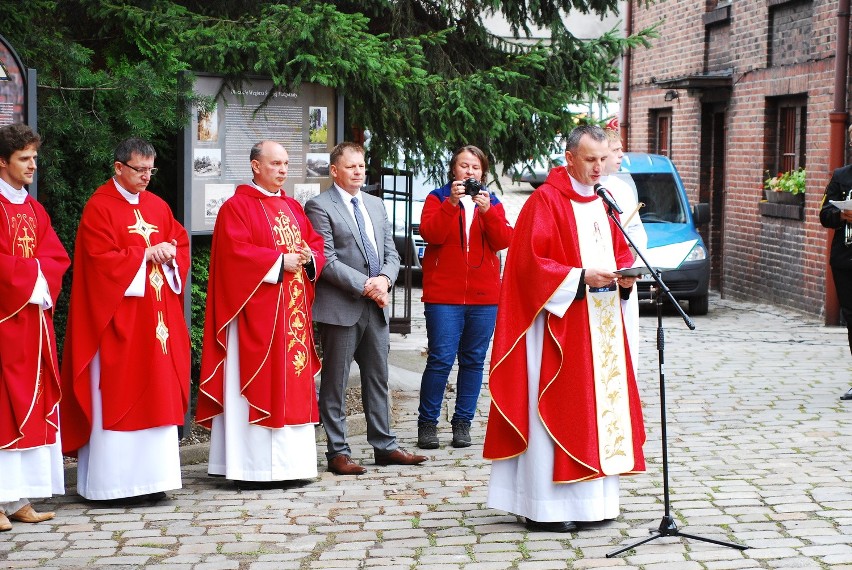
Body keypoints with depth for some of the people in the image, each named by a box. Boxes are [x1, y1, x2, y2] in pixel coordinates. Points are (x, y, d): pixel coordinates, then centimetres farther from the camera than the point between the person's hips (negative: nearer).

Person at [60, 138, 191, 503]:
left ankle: (149, 477, 11)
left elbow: (181, 243, 15)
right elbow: (101, 258, -15)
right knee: (119, 395, -5)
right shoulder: (99, 208, -6)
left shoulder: (158, 207, 15)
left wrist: (170, 254, -6)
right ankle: (117, 482, -1)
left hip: (158, 318, 7)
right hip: (117, 320, -7)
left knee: (157, 394, 5)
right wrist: (146, 254, -15)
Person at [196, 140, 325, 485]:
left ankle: (288, 461, 11)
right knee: (258, 383, -7)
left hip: (293, 312, 7)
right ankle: (253, 467, -4)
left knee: (292, 384, 6)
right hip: (257, 313, -7)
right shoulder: (237, 207, -4)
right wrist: (280, 261, -16)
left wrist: (309, 257, -5)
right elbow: (236, 252, -16)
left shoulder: (293, 208, 18)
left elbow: (317, 244, 17)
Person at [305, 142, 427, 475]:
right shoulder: (319, 207, -6)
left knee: (378, 378, 12)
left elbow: (391, 253, 14)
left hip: (377, 307, 7)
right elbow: (327, 260, -13)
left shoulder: (376, 205, 17)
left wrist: (383, 279, -6)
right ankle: (337, 452, 6)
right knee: (335, 383, 1)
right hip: (340, 307, -7)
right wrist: (365, 285, -16)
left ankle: (384, 445, 20)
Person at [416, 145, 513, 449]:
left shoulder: (493, 204, 14)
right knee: (441, 359, -8)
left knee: (473, 361, 5)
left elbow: (503, 241, -2)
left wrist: (487, 211, -15)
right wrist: (452, 203, -19)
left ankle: (462, 423, 13)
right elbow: (430, 233, -10)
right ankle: (427, 422, 2)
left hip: (484, 296, 3)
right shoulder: (438, 198, 7)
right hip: (444, 295, -3)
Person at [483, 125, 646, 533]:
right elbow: (531, 262, -15)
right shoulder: (545, 201, -9)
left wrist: (623, 276, -1)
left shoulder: (602, 202, 15)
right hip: (560, 324, -8)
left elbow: (620, 251, 20)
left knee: (601, 403, 9)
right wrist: (581, 278, -21)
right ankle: (545, 507, -1)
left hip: (601, 323, 8)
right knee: (555, 408, -6)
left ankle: (593, 498, 17)